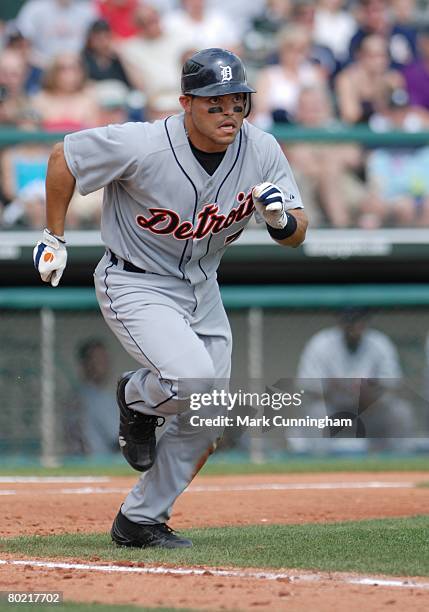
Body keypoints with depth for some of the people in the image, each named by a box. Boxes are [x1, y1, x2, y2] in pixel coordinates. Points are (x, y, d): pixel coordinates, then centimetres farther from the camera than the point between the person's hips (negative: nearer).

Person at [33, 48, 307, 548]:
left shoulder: (262, 151, -13)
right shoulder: (142, 146, -27)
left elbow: (296, 235, -6)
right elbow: (64, 157, -12)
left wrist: (280, 218, -30)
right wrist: (54, 238, -6)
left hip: (201, 289, 6)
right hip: (135, 285, -6)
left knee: (207, 419, 7)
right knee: (191, 376, -29)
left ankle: (139, 521, 23)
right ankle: (137, 398, 8)